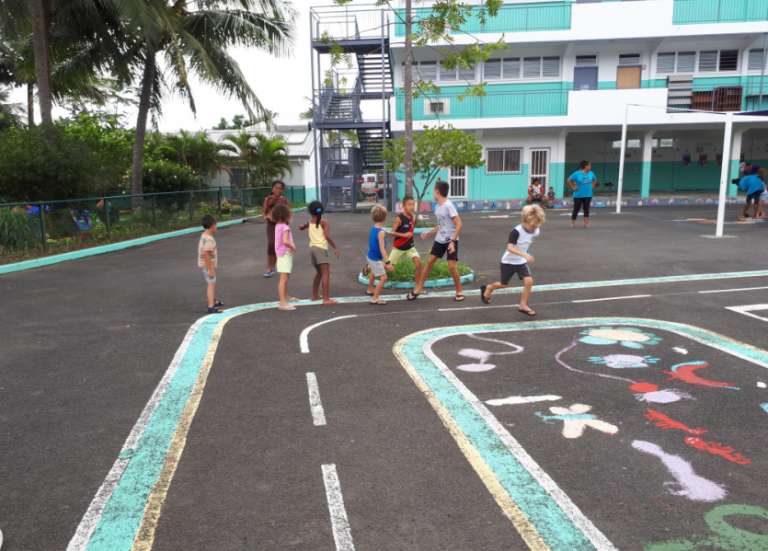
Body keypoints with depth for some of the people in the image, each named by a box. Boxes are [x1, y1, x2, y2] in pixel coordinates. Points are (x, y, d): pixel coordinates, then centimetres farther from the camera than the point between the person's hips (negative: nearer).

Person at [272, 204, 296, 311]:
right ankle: (282, 302, -11)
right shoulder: (285, 227, -19)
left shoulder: (278, 226, 8)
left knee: (285, 278, 25)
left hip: (282, 255, 10)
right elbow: (285, 241, -31)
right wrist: (293, 247, -19)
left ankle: (285, 297, 41)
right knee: (284, 279, -10)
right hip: (286, 255, -10)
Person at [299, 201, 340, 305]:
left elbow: (301, 228, 28)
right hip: (321, 248, -7)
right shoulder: (324, 222, -6)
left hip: (312, 248, 7)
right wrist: (335, 248, -12)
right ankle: (326, 299, -18)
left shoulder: (310, 222, 10)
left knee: (319, 273, 23)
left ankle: (315, 295, 31)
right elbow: (327, 236, -16)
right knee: (326, 273, -10)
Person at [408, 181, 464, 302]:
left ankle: (459, 292, 8)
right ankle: (418, 288, 13)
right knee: (430, 262, 5)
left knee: (451, 266, -10)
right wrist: (429, 234, 17)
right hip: (439, 240, 8)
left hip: (451, 241, -7)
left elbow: (459, 224, -21)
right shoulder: (438, 207, 7)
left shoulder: (448, 206, -18)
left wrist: (453, 241, -26)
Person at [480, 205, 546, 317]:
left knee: (529, 281, -13)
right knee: (504, 284, 10)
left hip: (521, 262, 5)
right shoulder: (516, 231, -29)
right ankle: (487, 288, 41)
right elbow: (510, 247, -38)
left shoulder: (535, 231, -9)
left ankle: (523, 305, 1)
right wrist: (525, 255, -48)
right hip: (508, 261, -5)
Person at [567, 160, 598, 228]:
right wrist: (573, 187, -8)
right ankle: (573, 223, 16)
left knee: (586, 209, 2)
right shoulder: (577, 173, -9)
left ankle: (586, 223, 5)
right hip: (578, 195, -4)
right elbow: (569, 180, -4)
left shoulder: (591, 173, 5)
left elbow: (595, 180, 22)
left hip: (588, 195, 4)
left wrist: (592, 186, 9)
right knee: (576, 209, 3)